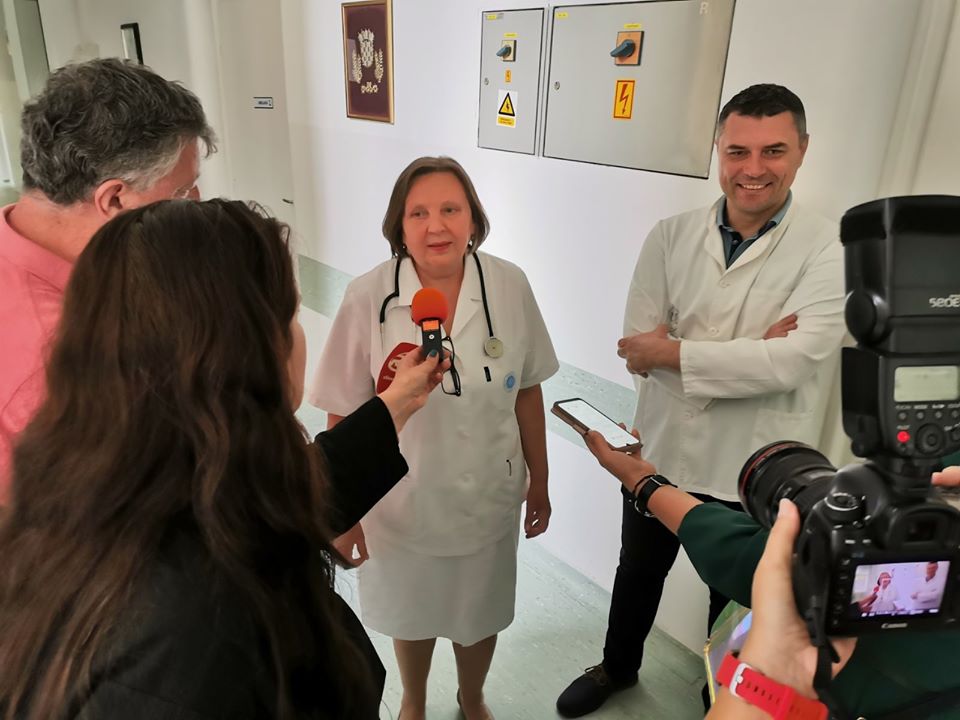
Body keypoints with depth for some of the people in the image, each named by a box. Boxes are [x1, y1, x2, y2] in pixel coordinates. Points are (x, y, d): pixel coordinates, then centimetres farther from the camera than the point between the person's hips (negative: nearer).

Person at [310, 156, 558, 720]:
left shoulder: (510, 286, -12)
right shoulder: (368, 299, -19)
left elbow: (526, 393, -1)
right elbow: (345, 417, -11)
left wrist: (539, 482, 6)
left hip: (489, 499, 2)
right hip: (402, 503, -1)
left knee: (481, 615, 23)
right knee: (411, 615, 24)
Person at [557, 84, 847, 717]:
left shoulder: (832, 250, -14)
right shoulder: (671, 237, -6)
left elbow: (791, 362, -26)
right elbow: (639, 348, -14)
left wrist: (673, 351, -22)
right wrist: (748, 351, -23)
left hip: (756, 471, -2)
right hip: (662, 452, 3)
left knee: (738, 599, 22)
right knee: (638, 574, 25)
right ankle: (618, 667, 55)